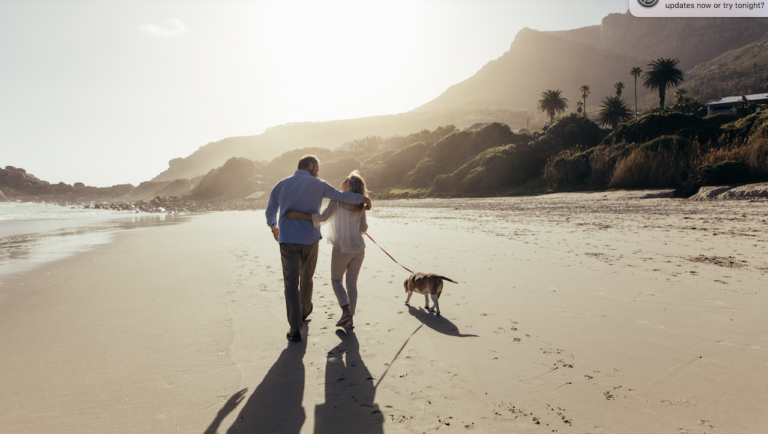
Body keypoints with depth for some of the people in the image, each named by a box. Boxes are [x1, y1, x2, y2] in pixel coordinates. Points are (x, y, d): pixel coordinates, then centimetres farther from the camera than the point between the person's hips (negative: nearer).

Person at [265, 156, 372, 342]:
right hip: (310, 239, 0)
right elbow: (341, 196, -4)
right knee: (306, 278, 20)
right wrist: (362, 198, 12)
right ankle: (304, 311, 43)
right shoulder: (317, 184, 1)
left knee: (291, 283, 0)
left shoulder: (281, 185, 9)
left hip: (288, 240, 1)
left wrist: (273, 227, 36)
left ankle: (295, 328, -7)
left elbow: (270, 213, 16)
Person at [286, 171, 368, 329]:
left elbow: (323, 217, -19)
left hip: (342, 248, -4)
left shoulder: (338, 199, -9)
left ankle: (346, 311, -4)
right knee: (352, 283, 11)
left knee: (336, 280, 13)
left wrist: (298, 215, -20)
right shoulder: (360, 205, 4)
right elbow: (363, 228, 7)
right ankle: (350, 319, 12)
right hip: (358, 248, 4)